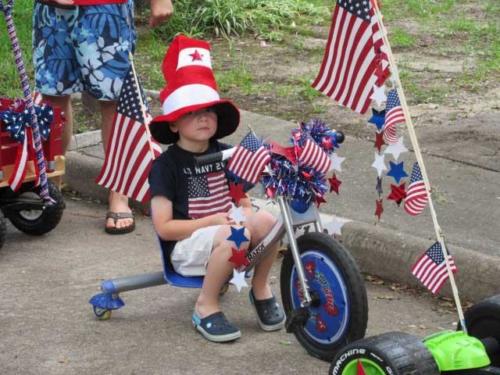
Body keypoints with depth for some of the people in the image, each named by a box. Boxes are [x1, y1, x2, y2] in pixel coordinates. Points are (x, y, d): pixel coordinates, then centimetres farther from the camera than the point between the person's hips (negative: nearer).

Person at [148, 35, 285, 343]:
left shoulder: (225, 154, 8)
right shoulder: (167, 164, -7)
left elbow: (243, 201, 14)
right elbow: (163, 227, -10)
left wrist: (247, 214, -11)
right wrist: (211, 222, -19)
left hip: (228, 232, 5)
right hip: (186, 247, -5)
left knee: (267, 221, -25)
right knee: (234, 238, -36)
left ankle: (261, 289, -1)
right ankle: (206, 307, -14)